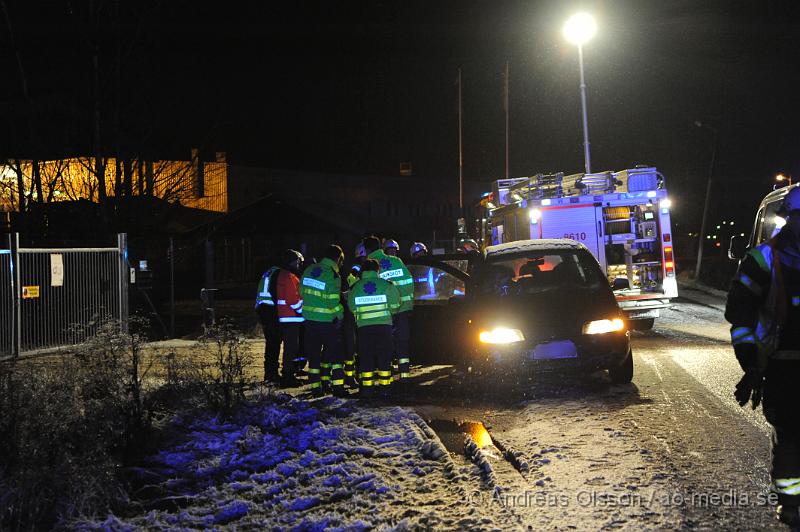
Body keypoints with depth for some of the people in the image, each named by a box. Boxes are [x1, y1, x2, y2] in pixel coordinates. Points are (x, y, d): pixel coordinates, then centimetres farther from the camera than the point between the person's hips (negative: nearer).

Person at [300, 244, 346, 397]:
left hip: (309, 319, 6)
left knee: (313, 353, 12)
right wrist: (340, 315, -4)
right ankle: (337, 385, -1)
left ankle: (316, 385, 14)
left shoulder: (309, 270, 6)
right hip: (327, 320, -6)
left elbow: (302, 292, 12)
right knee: (335, 352, 4)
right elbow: (333, 301, -18)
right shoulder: (333, 276, -15)